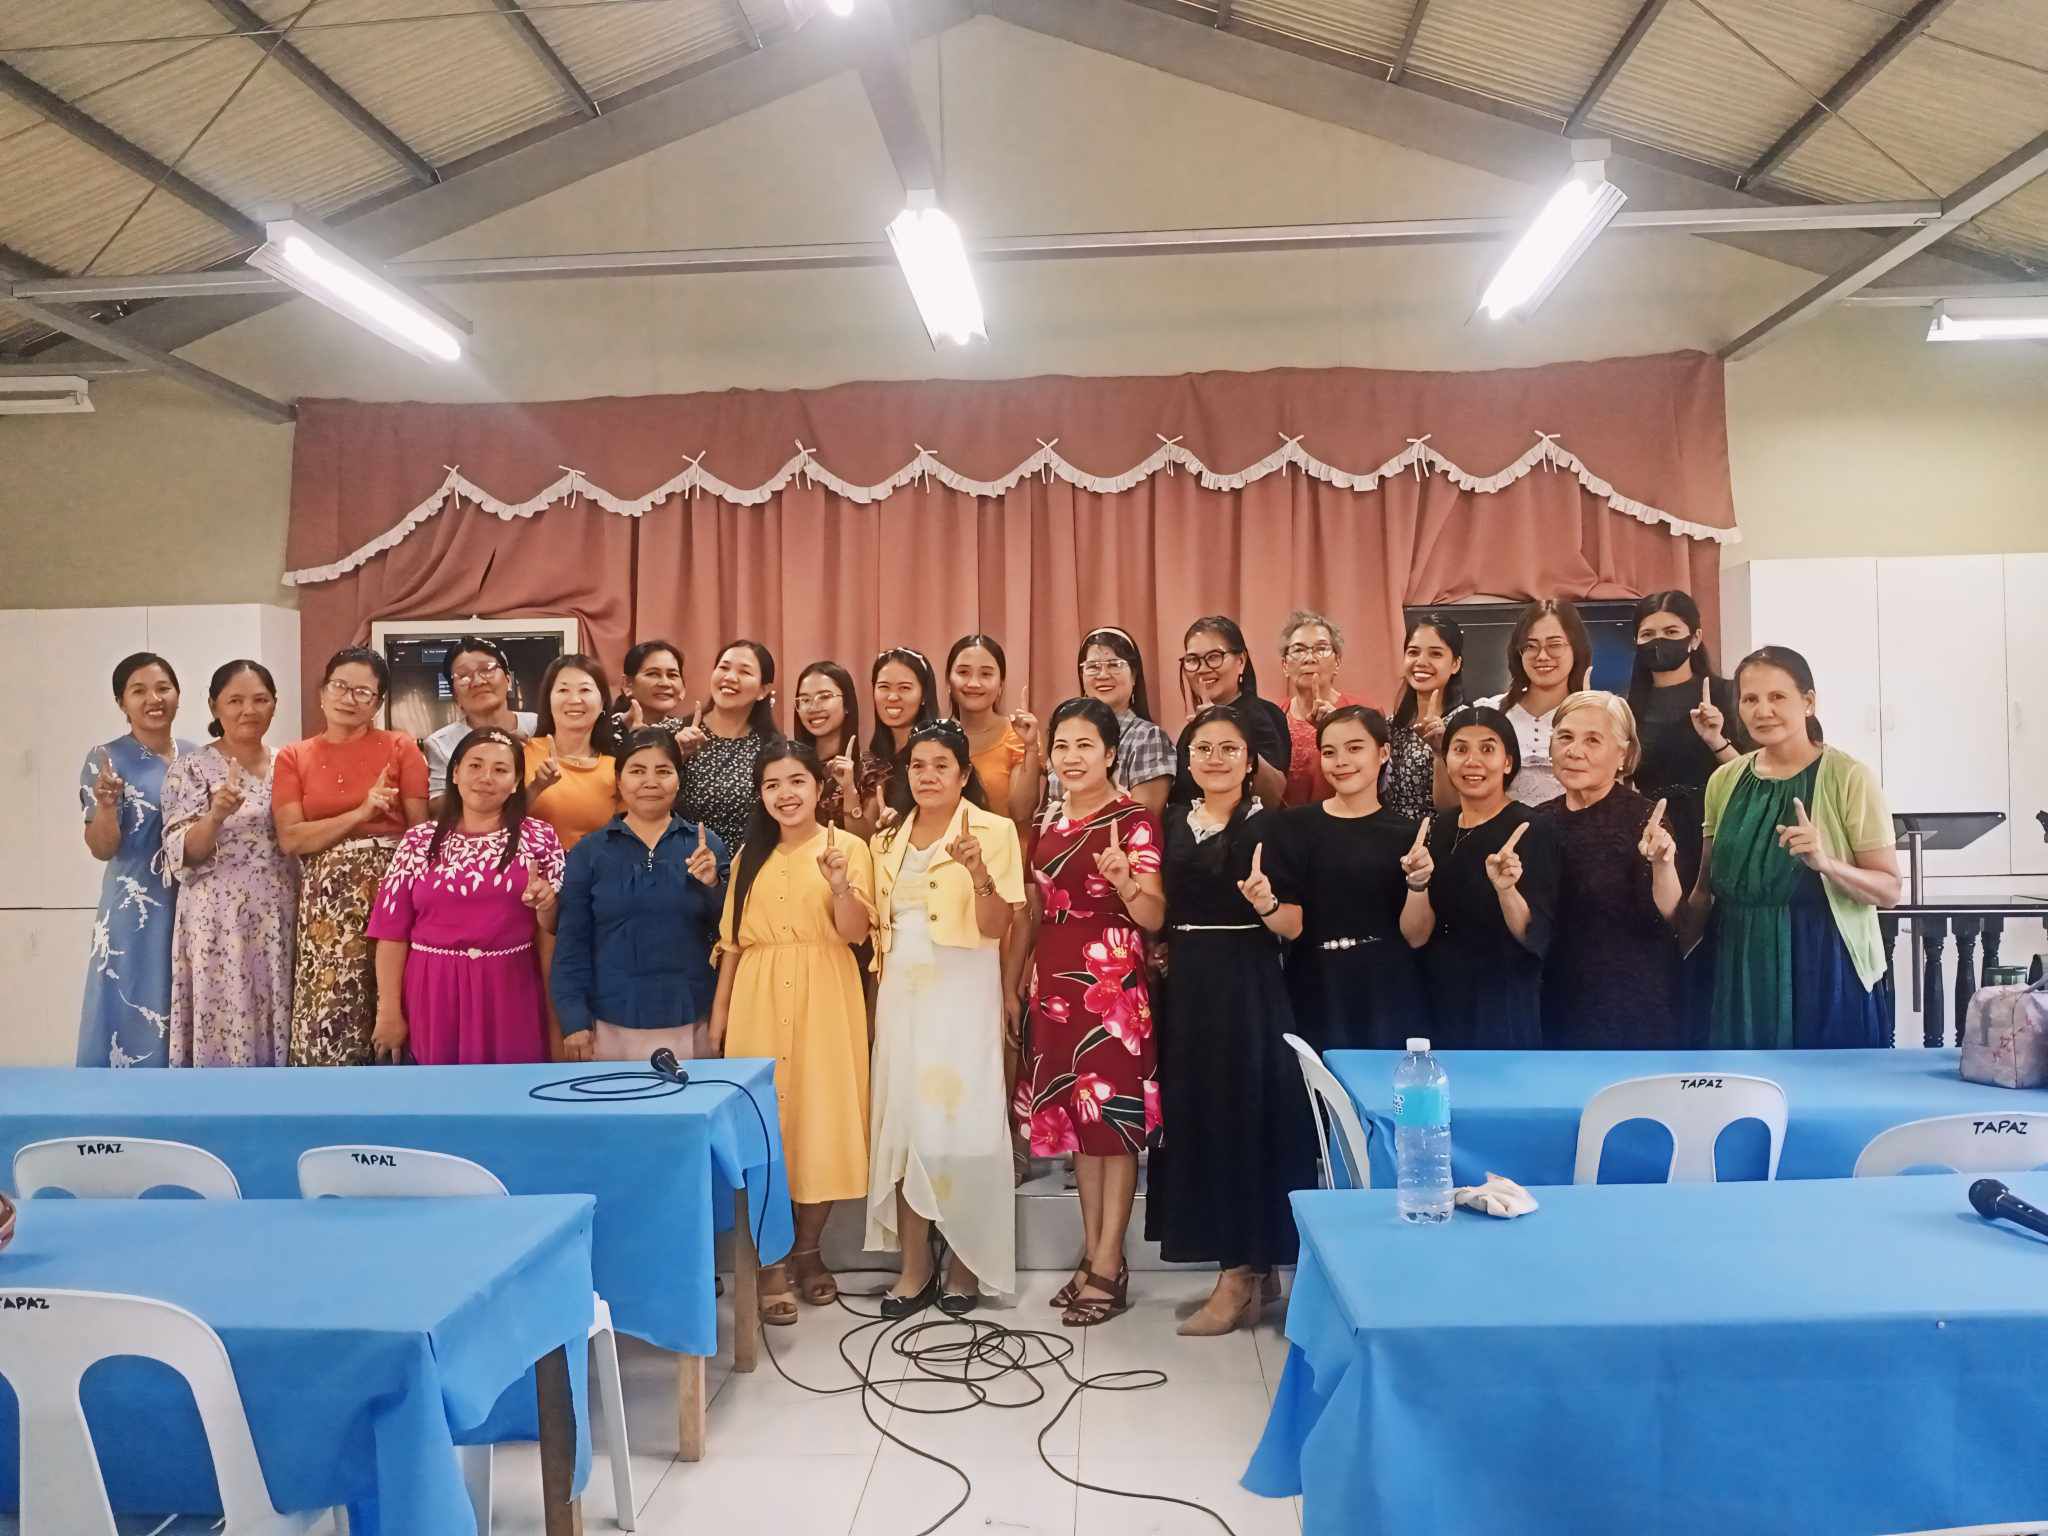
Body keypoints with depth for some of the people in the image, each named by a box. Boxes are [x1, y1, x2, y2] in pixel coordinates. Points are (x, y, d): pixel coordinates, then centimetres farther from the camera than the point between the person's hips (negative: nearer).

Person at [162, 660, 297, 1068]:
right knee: (224, 1028, -4)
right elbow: (182, 857, -9)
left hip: (281, 922, 4)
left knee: (277, 1026, 6)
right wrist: (216, 815, -25)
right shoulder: (192, 768, -1)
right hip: (219, 925, -4)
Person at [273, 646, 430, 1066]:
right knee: (329, 1017, -5)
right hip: (326, 900, 1)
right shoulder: (292, 757, 10)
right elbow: (290, 838, -1)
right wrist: (360, 814, -11)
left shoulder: (400, 748, 6)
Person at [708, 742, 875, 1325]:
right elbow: (733, 940, 13)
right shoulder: (750, 855, 12)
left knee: (822, 1120, 1)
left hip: (824, 1003, -2)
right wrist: (718, 1012, 10)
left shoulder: (848, 847, 1)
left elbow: (856, 932, -8)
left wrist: (839, 883, -26)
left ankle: (807, 1249, 20)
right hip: (757, 1003, 3)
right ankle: (769, 1262, 9)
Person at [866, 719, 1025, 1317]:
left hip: (962, 996, -4)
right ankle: (915, 1267, 13)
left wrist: (978, 872, -27)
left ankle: (965, 1262, 13)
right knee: (904, 1121, 4)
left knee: (961, 1122, -2)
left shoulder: (993, 830, -3)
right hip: (901, 996, 5)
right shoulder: (888, 841, 13)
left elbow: (997, 926, -12)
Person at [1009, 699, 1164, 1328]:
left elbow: (1154, 917, -13)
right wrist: (1013, 981, 15)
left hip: (1112, 985, -6)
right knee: (1075, 1116, 10)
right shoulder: (1047, 825, 11)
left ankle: (1109, 1266, 6)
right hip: (1054, 984, 6)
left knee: (1114, 1116, -2)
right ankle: (1092, 1255, 20)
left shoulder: (1133, 821, -7)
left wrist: (1125, 882, -32)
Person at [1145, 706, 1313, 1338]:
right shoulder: (1173, 821, 11)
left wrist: (1265, 902, -27)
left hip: (1248, 990, -6)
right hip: (1185, 989, 6)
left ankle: (1239, 1278, 9)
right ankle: (1255, 1267, 23)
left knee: (1243, 1118, -2)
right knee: (1195, 1117, 8)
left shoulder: (1267, 825, -5)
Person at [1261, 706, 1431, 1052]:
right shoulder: (1292, 826, 0)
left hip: (1390, 998, 1)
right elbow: (1292, 926, -4)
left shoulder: (1410, 834, 2)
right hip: (1317, 996, 0)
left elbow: (1415, 936, -1)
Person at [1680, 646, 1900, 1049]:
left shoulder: (1849, 777, -7)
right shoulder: (1724, 781, 5)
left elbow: (1889, 890, -8)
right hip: (1741, 972, 4)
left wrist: (1825, 863, -24)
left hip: (1826, 971, -3)